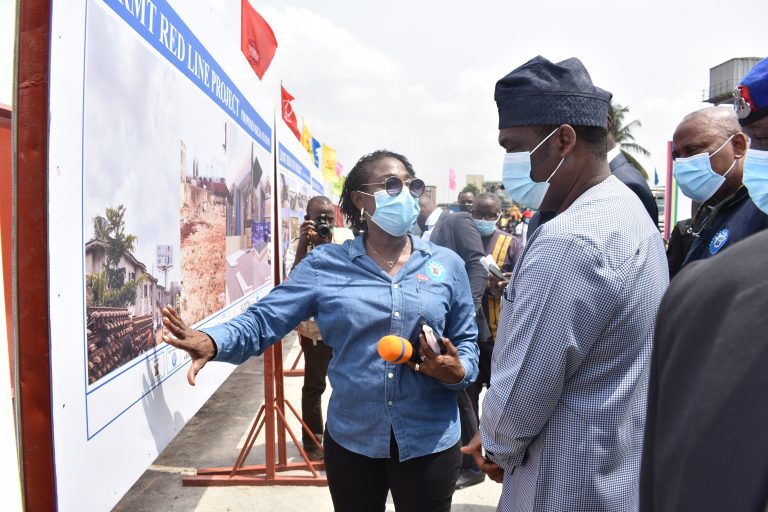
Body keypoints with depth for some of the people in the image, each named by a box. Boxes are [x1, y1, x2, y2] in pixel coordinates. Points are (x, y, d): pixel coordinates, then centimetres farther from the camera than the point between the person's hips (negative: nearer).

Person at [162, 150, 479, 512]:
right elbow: (265, 319, -9)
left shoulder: (447, 265, -1)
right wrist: (213, 342, -28)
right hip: (350, 440, 0)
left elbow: (466, 343, 5)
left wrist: (458, 371, -17)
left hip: (430, 444, 1)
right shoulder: (325, 264, -5)